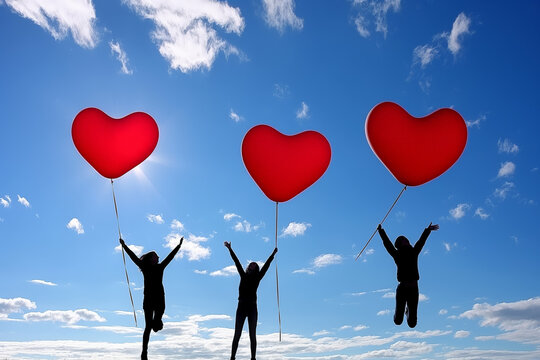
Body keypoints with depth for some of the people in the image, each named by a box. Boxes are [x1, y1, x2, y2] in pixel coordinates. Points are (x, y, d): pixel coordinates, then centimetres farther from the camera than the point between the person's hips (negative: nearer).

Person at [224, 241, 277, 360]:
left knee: (252, 335, 1)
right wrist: (230, 249, 15)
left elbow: (266, 266, 8)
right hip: (241, 306, 1)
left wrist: (273, 254, 6)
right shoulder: (243, 276, 14)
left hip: (252, 307, -1)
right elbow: (237, 262, 14)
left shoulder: (257, 278, 10)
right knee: (237, 334, -2)